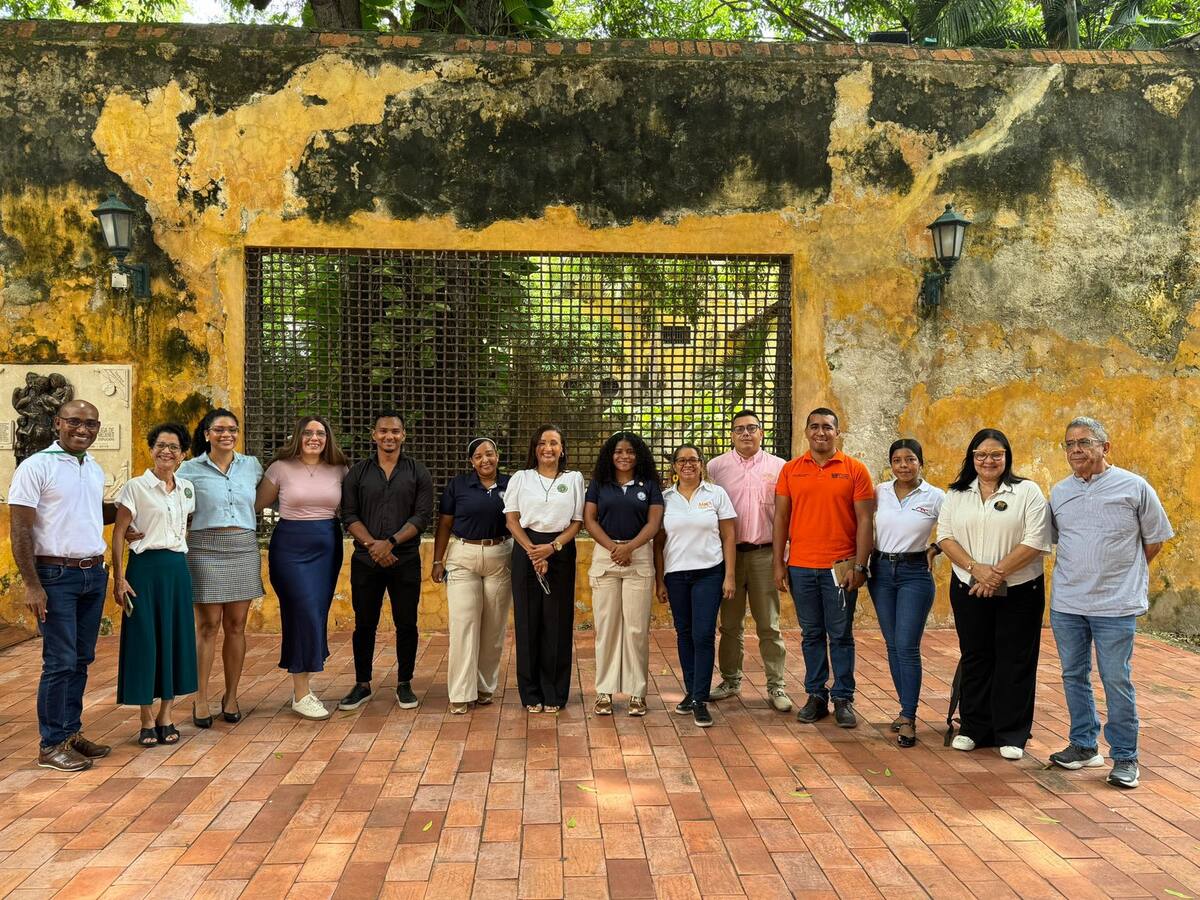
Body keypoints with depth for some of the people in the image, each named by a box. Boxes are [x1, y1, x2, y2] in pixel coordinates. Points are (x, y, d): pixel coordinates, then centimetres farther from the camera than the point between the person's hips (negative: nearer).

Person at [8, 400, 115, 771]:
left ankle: (72, 732, 22)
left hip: (94, 574, 7)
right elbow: (20, 531, -12)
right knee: (61, 661, -4)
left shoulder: (95, 469, 11)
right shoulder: (35, 467, -9)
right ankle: (51, 745, 6)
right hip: (56, 576, -7)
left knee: (82, 658, 11)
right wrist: (32, 586, -16)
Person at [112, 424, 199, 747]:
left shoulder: (186, 488, 10)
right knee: (145, 640, -1)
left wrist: (183, 558, 13)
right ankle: (147, 720, 10)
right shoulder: (136, 487, -5)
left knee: (176, 639, 6)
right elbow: (118, 533, -7)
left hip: (178, 568, 5)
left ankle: (166, 715, 18)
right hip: (146, 568, -5)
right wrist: (119, 578, -12)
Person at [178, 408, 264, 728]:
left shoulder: (252, 466, 10)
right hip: (205, 549, -3)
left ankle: (231, 696, 17)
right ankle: (201, 698, 9)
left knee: (236, 626, 6)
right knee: (208, 625, -1)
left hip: (244, 549, 3)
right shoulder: (191, 469, 2)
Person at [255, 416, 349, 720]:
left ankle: (302, 682, 22)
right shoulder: (280, 468, -1)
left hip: (327, 548, 4)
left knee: (317, 615, 6)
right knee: (304, 614, -10)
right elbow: (258, 504, 3)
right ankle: (301, 694, -1)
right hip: (290, 547, -3)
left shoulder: (338, 470, 6)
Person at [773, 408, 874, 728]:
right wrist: (778, 564, 3)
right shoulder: (790, 470, 6)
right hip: (800, 567, 2)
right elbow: (781, 518, 7)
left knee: (841, 635, 5)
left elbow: (864, 520, -2)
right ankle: (816, 696, 20)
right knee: (811, 634, 10)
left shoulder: (855, 470, -1)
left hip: (841, 567, -2)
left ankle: (843, 699, 16)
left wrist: (859, 566, -8)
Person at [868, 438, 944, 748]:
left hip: (915, 574, -3)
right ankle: (907, 708, 21)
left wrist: (934, 549, -5)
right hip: (881, 571, 3)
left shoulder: (935, 497, -5)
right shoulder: (879, 492, 2)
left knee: (907, 647, -9)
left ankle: (908, 719, -2)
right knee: (892, 645, 9)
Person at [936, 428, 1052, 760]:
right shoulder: (957, 494, 8)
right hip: (968, 589, 3)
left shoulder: (1027, 492, -4)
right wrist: (976, 568, -14)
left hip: (1018, 591, -3)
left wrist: (998, 572, -17)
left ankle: (1011, 735, 14)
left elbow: (1035, 541, -12)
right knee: (974, 658, 11)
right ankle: (974, 728, 23)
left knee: (1014, 662, 3)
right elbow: (945, 536, 1)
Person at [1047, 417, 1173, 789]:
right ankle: (1084, 745, 27)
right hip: (1066, 604, 4)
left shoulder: (1134, 487, -4)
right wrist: (1081, 569, 10)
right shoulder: (1059, 492, 7)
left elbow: (1154, 540, 4)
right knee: (1074, 676, 13)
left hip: (1116, 604, -4)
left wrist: (1119, 571, 7)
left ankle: (1125, 757, 14)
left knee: (1117, 681, 0)